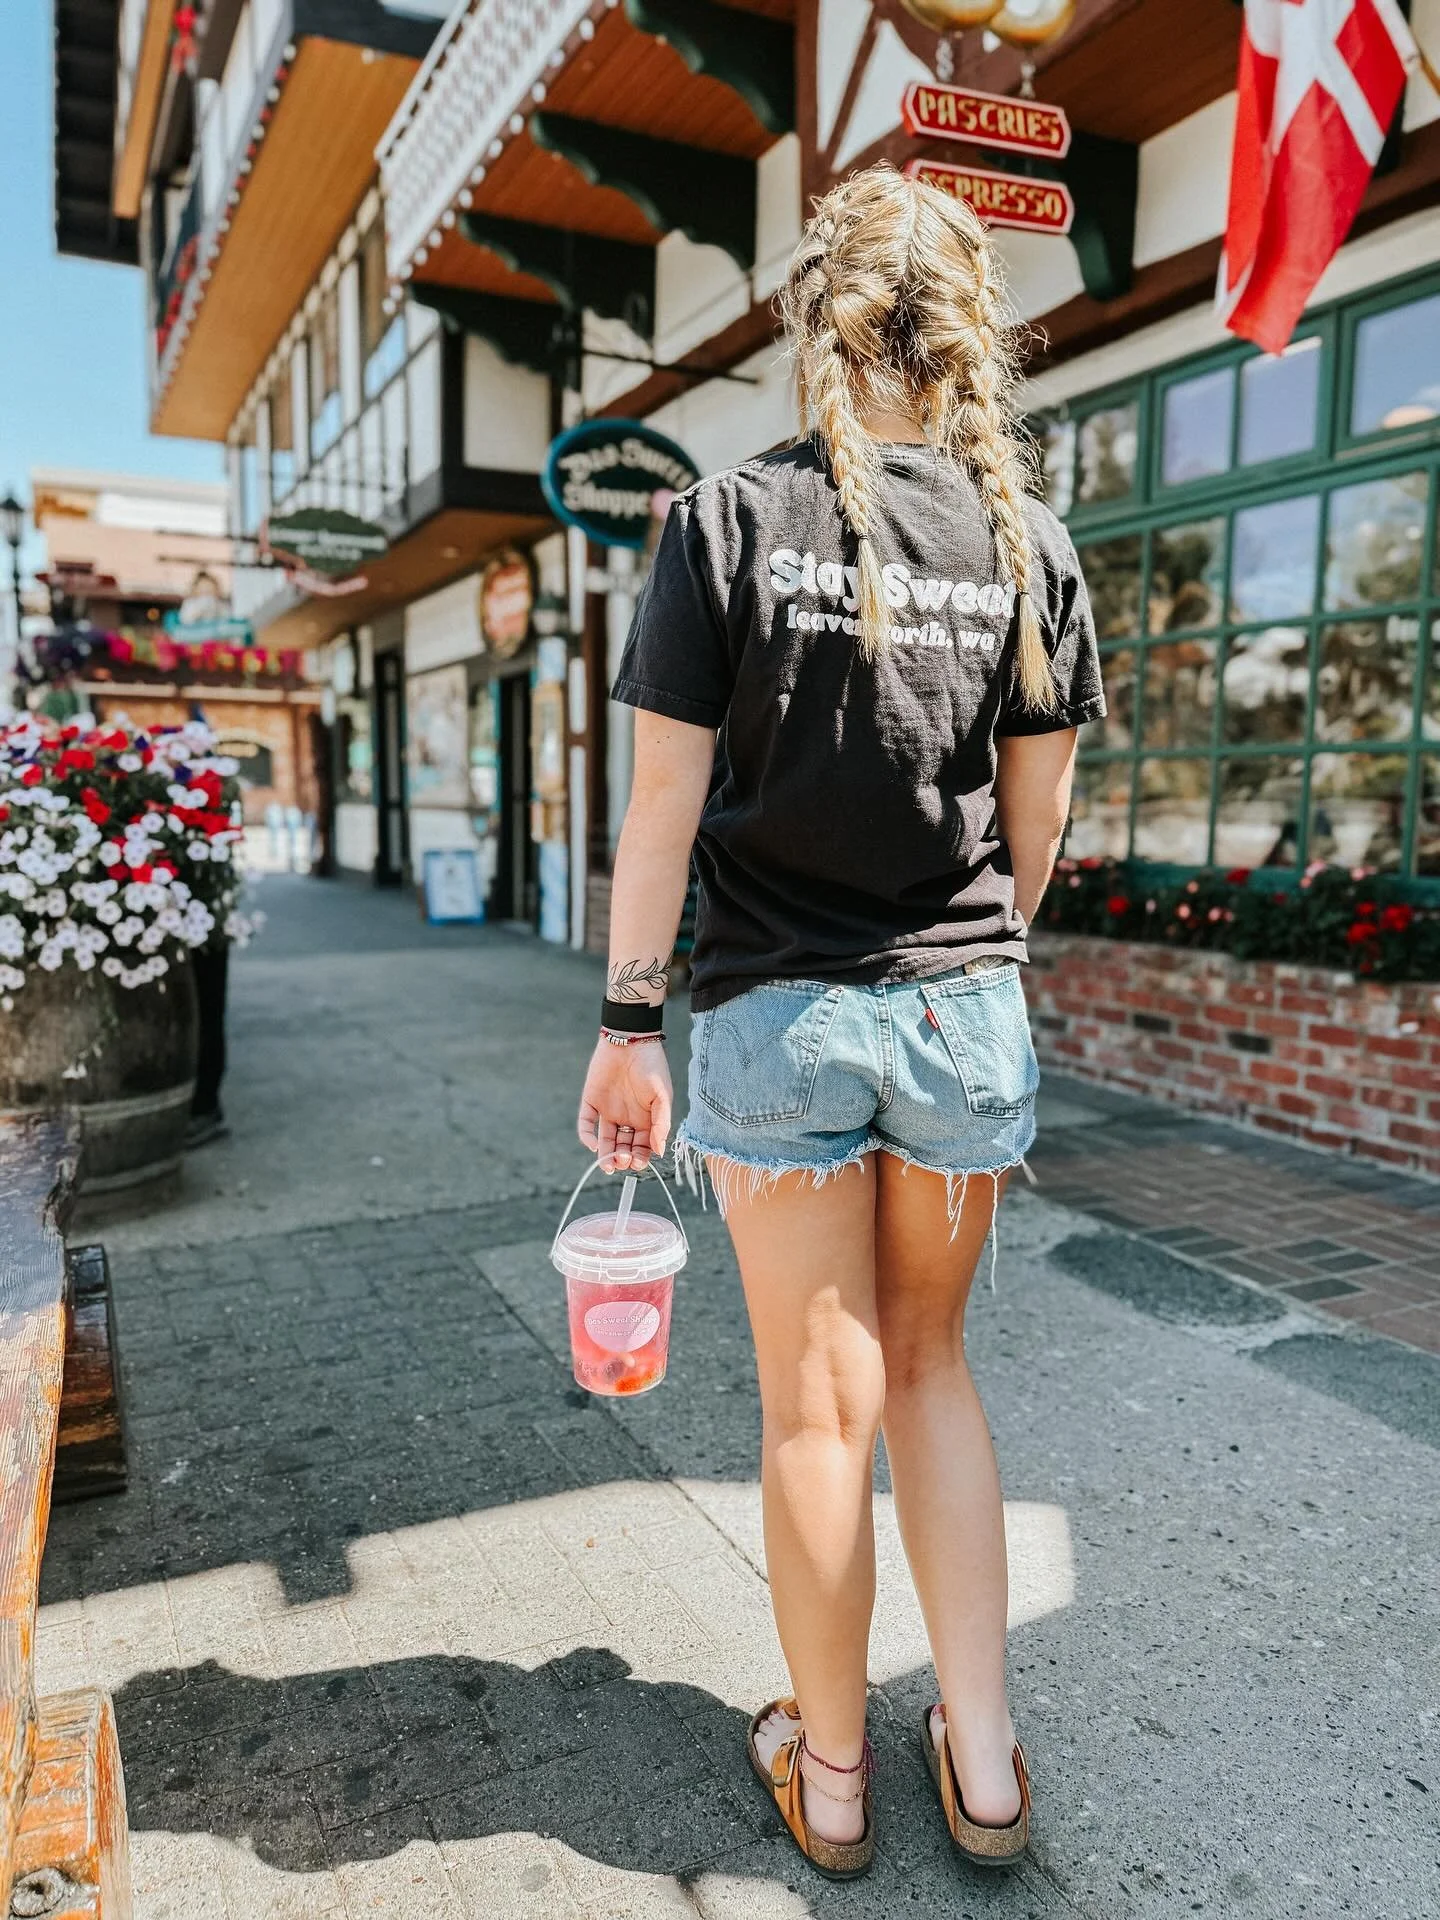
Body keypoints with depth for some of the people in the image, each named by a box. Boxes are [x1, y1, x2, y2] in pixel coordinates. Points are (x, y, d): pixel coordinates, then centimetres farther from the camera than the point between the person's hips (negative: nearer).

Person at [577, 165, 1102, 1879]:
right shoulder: (1029, 540, 2)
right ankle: (983, 1760, 30)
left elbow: (664, 809, -9)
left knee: (820, 1400, 11)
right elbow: (1036, 828, 7)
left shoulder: (731, 521, -6)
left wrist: (629, 1024, 0)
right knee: (929, 1367, 21)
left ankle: (830, 1773, 31)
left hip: (781, 1015, -3)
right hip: (969, 1015, 3)